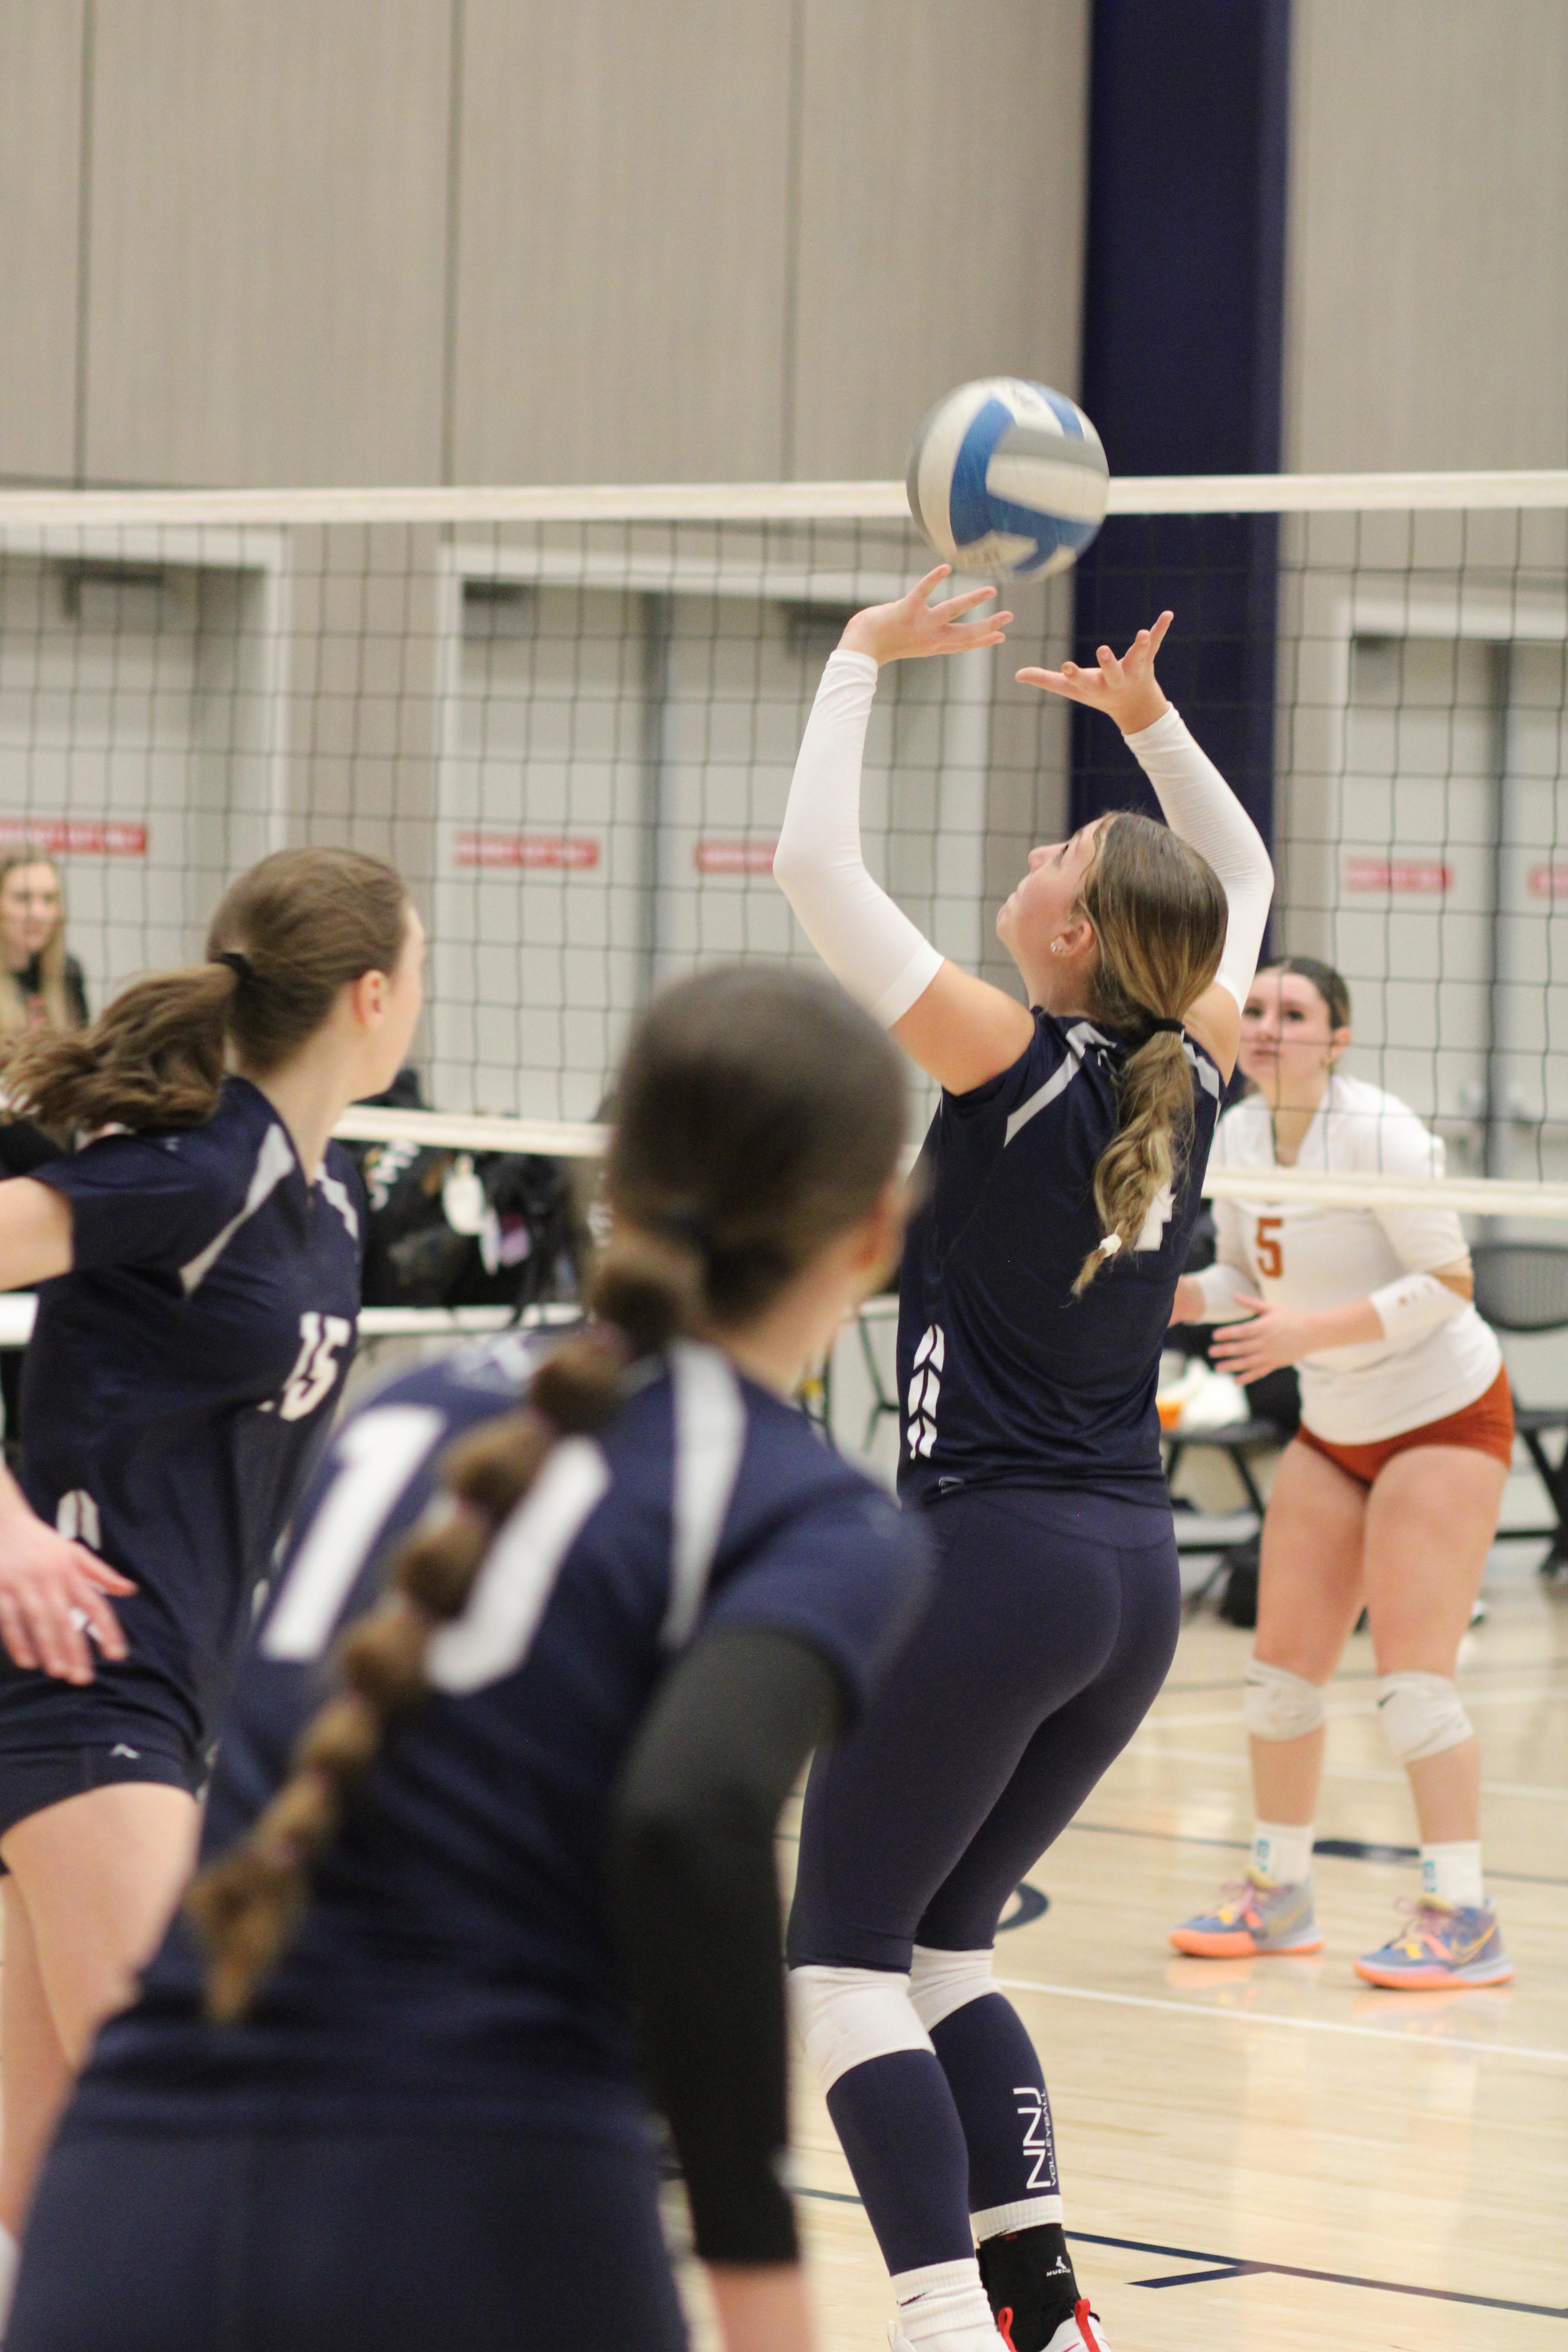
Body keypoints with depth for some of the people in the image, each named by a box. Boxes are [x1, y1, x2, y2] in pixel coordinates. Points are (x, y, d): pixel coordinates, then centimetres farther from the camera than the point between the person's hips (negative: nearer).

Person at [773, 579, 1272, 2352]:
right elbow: (1241, 881, 24)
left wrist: (866, 659, -3)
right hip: (1134, 1579, 7)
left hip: (992, 1561, -7)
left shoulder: (1016, 1062, -13)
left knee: (845, 1956, 0)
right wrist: (1150, 720, 14)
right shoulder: (1189, 1071, 3)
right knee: (943, 1946, 18)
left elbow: (815, 866, -12)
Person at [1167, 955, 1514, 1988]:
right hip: (1334, 1430, 7)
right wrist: (1170, 1297, -8)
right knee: (1282, 1666, 7)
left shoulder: (1378, 1131, -21)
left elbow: (1449, 1284, -22)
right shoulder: (1236, 1135, -1)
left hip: (1445, 1418, -7)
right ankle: (1279, 1894, 22)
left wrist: (1309, 1332, -30)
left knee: (1412, 1675, -14)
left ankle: (1463, 1921, -10)